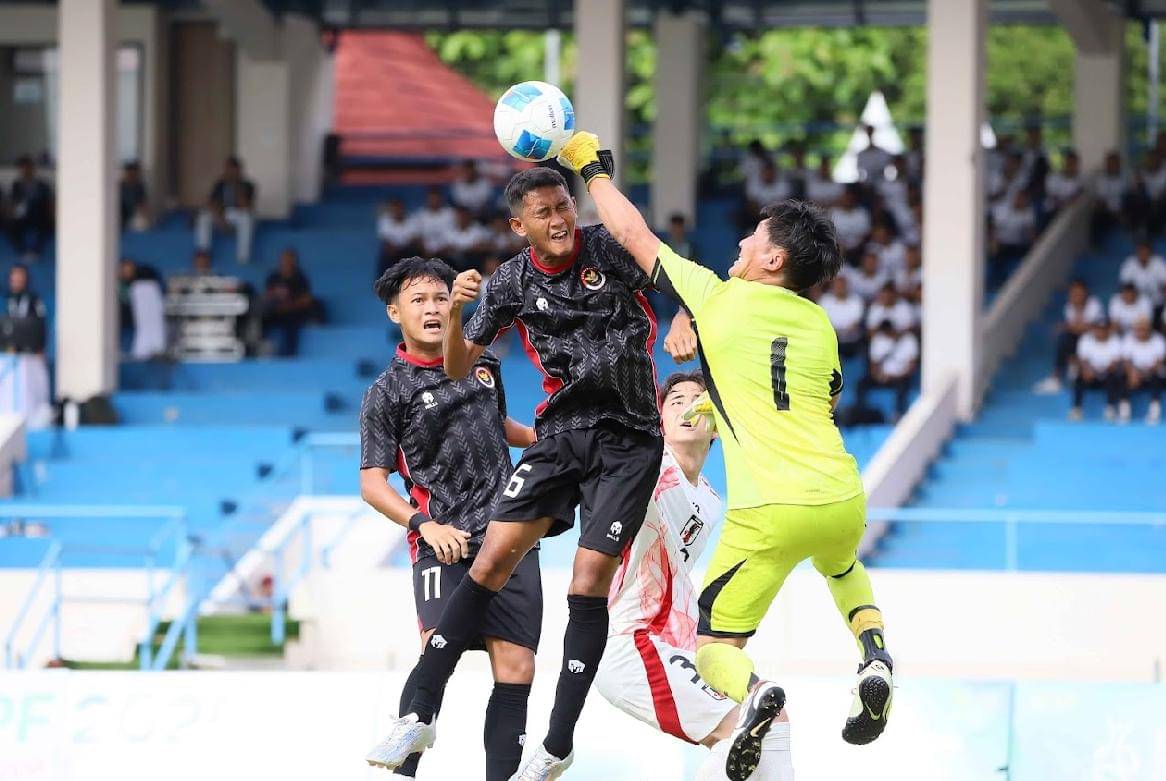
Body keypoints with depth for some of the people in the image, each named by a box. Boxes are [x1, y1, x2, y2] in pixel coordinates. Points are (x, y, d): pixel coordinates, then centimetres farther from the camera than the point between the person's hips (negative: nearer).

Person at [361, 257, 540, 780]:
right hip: (445, 541, -4)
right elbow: (372, 483, -3)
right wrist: (424, 525, -17)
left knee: (516, 667, -4)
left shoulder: (483, 364, 14)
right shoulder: (388, 393, 0)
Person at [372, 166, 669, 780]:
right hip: (561, 432, 3)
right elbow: (458, 368, 5)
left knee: (588, 584, -10)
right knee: (492, 560, -7)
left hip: (628, 440, -3)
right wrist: (454, 310, -13)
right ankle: (421, 714, -1)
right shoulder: (511, 283, 1)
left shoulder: (609, 248, -7)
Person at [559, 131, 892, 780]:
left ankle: (753, 695, -27)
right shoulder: (820, 324, 14)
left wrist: (593, 168, 26)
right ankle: (876, 658, 12)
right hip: (842, 500, 5)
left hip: (770, 512, -5)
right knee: (844, 568, 39)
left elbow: (634, 235, 11)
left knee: (714, 645, 6)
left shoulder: (717, 300, 1)